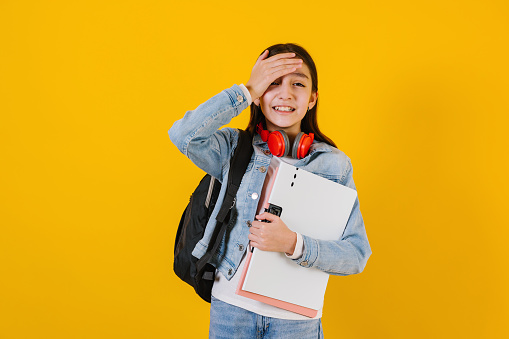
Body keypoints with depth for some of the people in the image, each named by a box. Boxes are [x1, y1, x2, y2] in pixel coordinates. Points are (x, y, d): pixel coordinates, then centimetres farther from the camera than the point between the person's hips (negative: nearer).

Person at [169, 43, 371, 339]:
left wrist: (293, 244, -23)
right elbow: (183, 135, -23)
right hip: (231, 307, 0)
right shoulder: (235, 149, -3)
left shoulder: (334, 164, -4)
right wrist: (247, 90, -17)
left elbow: (357, 254, -7)